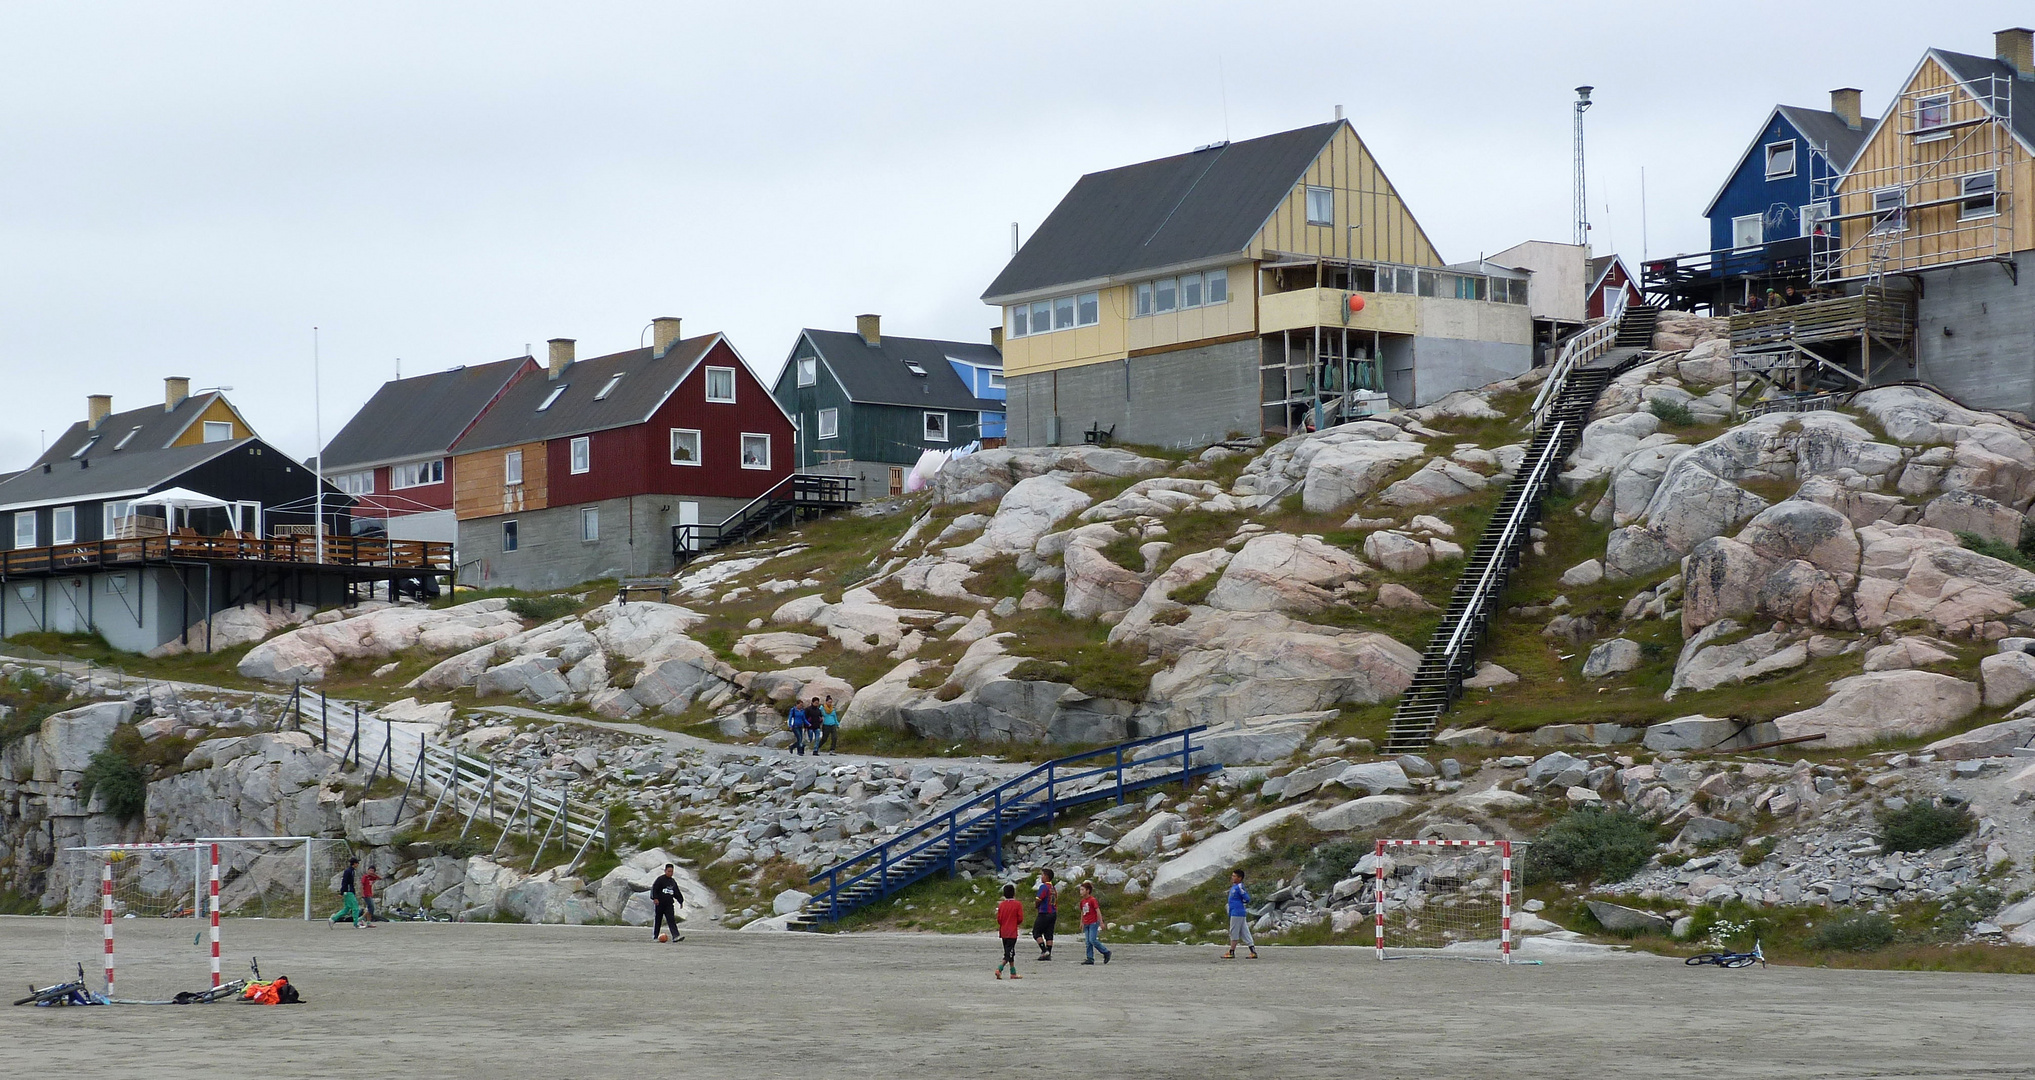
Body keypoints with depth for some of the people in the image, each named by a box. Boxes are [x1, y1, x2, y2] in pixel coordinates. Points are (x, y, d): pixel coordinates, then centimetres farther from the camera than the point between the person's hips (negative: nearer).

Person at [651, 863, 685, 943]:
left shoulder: (673, 882, 15)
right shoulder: (660, 880, -4)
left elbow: (677, 893, 25)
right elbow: (654, 889, -10)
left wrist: (681, 900, 20)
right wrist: (655, 898, -21)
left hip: (669, 904, 4)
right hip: (660, 903, -4)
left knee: (671, 920, -9)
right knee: (658, 920, 5)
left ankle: (675, 936, -21)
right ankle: (654, 937, 17)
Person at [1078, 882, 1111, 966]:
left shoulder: (1092, 900, -12)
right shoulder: (1082, 901, 11)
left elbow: (1098, 911, -13)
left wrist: (1101, 922, -16)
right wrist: (1082, 923, 27)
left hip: (1093, 923, -8)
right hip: (1086, 924, 8)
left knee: (1092, 940, -13)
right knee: (1088, 942, 4)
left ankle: (1106, 952, 2)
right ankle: (1090, 959, 6)